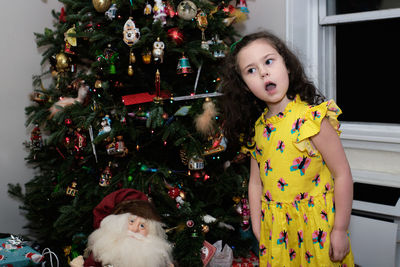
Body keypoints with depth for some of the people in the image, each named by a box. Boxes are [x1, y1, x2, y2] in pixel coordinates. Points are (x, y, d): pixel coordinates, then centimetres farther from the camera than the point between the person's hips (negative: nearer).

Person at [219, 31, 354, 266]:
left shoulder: (311, 118, -15)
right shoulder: (257, 128, 1)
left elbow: (342, 175, -14)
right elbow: (256, 182, 8)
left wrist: (340, 230, -12)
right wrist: (258, 229, 5)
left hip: (315, 227, -4)